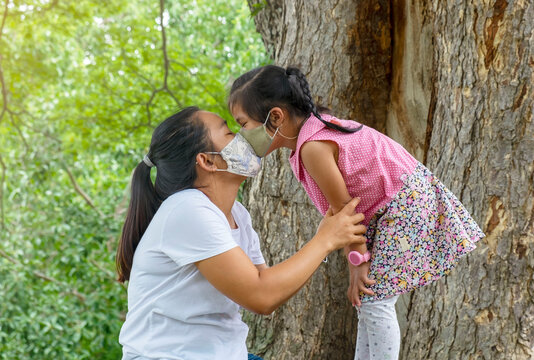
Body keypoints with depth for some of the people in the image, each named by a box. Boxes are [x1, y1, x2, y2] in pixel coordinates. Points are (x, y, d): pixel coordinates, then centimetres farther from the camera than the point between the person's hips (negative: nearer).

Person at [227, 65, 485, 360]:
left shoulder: (312, 147, -27)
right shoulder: (314, 129, 2)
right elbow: (341, 210, 4)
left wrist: (359, 260, -8)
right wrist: (356, 258, 5)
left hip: (408, 201, -10)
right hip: (389, 208, 10)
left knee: (375, 301, -9)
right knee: (366, 299, 13)